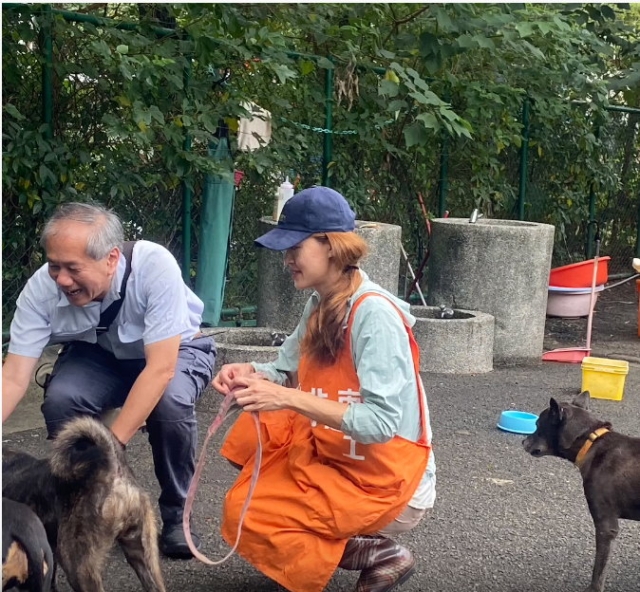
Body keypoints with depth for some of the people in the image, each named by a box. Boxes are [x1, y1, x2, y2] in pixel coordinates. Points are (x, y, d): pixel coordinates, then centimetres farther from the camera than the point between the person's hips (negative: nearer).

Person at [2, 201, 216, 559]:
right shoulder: (41, 289, -25)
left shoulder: (155, 266, -36)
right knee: (59, 399, -27)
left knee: (171, 401, -34)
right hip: (99, 355, 3)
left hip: (176, 351, -2)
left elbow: (160, 368, -36)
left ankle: (176, 516, -9)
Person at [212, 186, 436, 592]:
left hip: (386, 484, -9)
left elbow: (381, 422, -30)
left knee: (245, 517, -11)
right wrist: (250, 372, -13)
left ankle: (379, 554, -1)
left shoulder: (375, 314, -24)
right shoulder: (322, 304, 4)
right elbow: (288, 370, 10)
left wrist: (288, 399, -34)